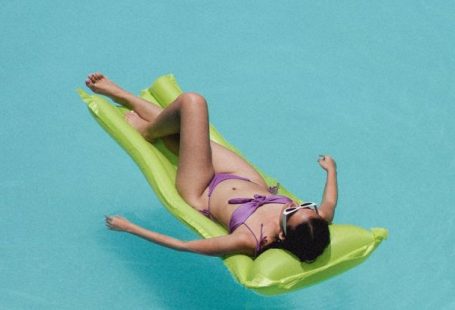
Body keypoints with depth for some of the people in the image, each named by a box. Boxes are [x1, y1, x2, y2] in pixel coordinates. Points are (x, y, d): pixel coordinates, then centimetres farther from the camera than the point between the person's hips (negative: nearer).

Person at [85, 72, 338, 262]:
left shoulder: (248, 241, -42)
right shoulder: (319, 223, -30)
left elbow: (183, 245, -30)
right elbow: (330, 204, -4)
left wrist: (131, 228, -21)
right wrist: (331, 169, 14)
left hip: (205, 194, -5)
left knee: (192, 102, -9)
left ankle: (148, 131, 24)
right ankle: (117, 93, 46)